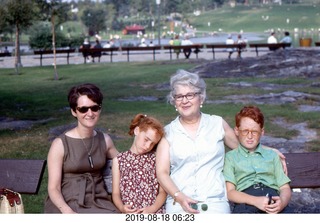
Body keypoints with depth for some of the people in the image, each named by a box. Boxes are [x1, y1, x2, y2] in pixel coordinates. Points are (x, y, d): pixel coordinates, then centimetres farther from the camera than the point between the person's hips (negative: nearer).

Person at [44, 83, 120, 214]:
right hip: (65, 205, -3)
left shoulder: (105, 140, 7)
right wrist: (68, 211, -23)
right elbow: (53, 188, -7)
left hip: (98, 204, 4)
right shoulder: (60, 144, -7)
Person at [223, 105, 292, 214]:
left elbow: (285, 188, 20)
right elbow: (230, 192, 7)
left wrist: (282, 202, -6)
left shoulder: (272, 155, 30)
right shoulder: (230, 157, 21)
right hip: (245, 203, -1)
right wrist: (255, 201, -13)